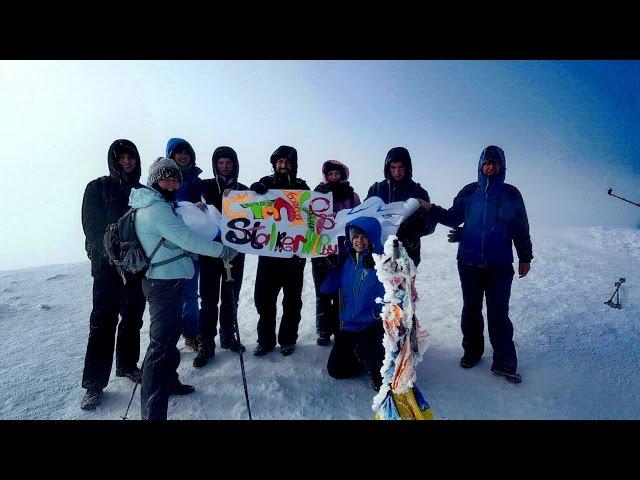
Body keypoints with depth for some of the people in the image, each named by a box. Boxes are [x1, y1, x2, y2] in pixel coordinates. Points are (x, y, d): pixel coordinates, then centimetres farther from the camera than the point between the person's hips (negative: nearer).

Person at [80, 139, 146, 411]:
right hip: (107, 265, -3)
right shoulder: (98, 188, 2)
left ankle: (127, 365, 27)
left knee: (133, 317, 10)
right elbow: (92, 228, -4)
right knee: (104, 321, -4)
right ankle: (94, 384, 3)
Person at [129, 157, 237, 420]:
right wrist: (223, 250, -13)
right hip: (164, 282, -11)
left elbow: (179, 236, 21)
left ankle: (169, 381, 41)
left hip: (170, 280, 11)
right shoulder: (156, 208, -17)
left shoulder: (160, 205, 14)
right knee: (162, 343, -12)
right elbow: (187, 239, -21)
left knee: (170, 332, 23)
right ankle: (153, 412, -9)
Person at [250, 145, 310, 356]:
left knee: (292, 299, 8)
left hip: (293, 252, -1)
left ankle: (287, 339, 23)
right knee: (263, 297, 4)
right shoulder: (265, 183, 8)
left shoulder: (301, 187, 6)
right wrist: (254, 189, -22)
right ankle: (265, 339, 20)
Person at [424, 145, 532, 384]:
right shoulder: (469, 192, 3)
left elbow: (521, 229, 7)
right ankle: (472, 351, 28)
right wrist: (432, 209, -9)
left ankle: (504, 362, 10)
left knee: (498, 313, -2)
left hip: (500, 265, -1)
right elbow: (453, 218, 6)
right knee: (471, 309, 12)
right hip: (469, 263, 2)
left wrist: (525, 257, 9)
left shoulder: (511, 194, 2)